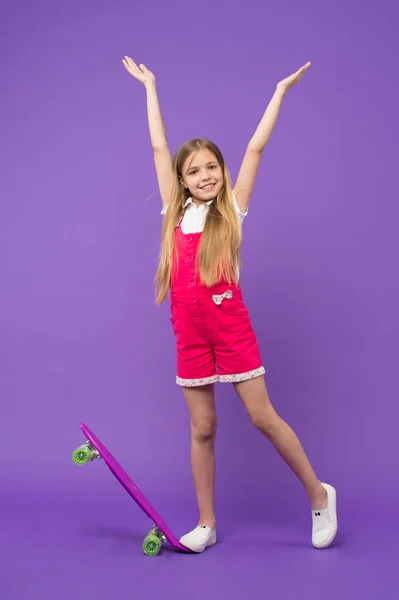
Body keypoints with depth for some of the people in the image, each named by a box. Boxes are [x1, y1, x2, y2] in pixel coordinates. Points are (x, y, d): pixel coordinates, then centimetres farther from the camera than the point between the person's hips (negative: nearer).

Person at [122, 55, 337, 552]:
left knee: (263, 416, 0)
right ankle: (206, 523, 20)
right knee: (202, 428, 9)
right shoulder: (176, 211, 6)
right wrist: (150, 87, 19)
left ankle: (319, 495, 19)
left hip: (231, 326, -3)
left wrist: (281, 90, 4)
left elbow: (256, 147, 2)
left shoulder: (231, 210, 1)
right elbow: (158, 146, 12)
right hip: (190, 332, 3)